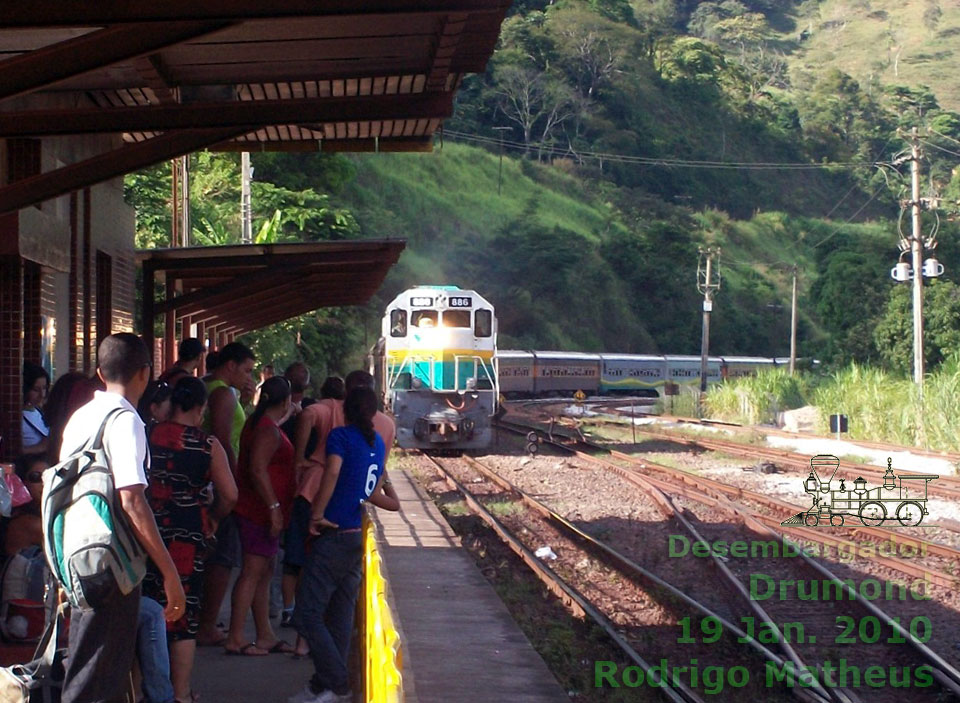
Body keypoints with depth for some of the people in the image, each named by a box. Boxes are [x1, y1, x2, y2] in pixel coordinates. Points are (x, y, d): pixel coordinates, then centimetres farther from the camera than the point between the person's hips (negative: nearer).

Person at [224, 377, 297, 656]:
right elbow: (257, 469, -25)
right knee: (252, 573, -9)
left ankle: (266, 636, 19)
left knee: (264, 573, 13)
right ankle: (236, 639, -8)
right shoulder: (269, 431, -15)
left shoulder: (260, 424, 17)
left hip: (259, 511, 11)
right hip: (260, 513, -11)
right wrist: (274, 507, -26)